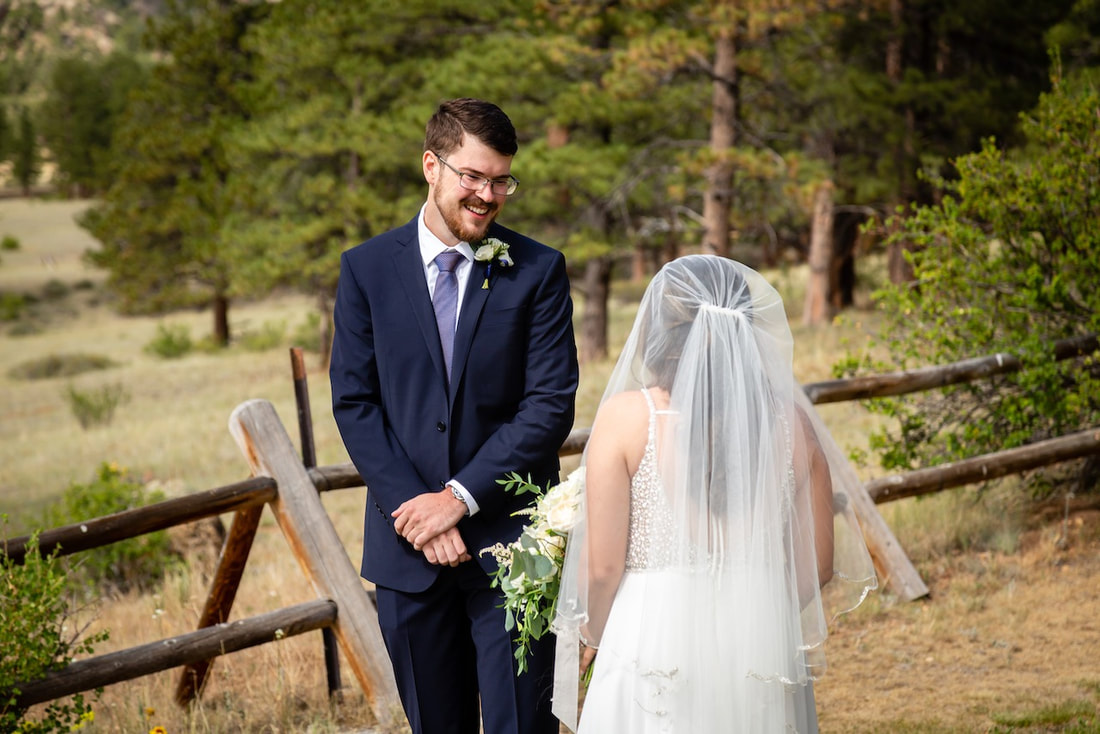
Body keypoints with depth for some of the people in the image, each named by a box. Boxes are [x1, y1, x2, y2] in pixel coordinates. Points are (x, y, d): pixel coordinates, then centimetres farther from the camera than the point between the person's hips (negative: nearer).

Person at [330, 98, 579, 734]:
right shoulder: (367, 269, 3)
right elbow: (354, 403, 0)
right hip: (407, 544, 2)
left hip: (509, 539, -2)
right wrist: (417, 513, -11)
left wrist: (458, 497, -13)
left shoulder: (539, 271, -1)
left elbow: (551, 405, -7)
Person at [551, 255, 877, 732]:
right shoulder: (789, 421, -2)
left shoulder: (627, 416, -10)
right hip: (765, 652, 3)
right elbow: (819, 564, 5)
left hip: (654, 638, -3)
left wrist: (593, 634, 11)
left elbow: (602, 566, -9)